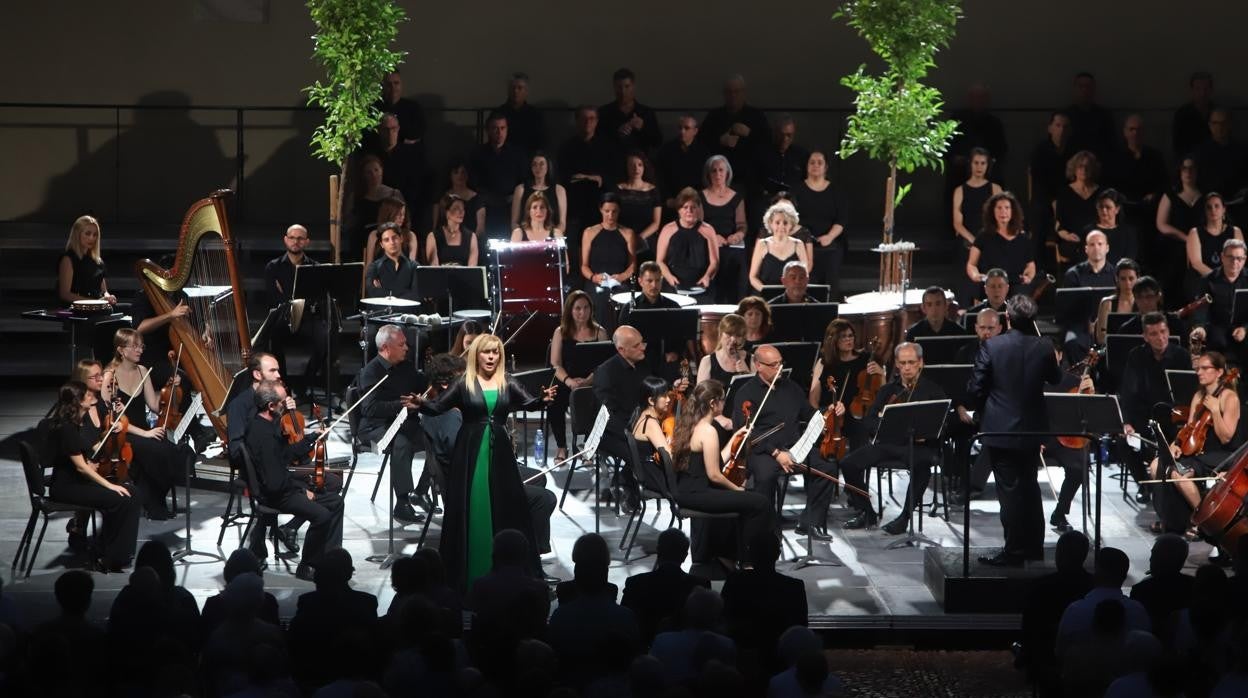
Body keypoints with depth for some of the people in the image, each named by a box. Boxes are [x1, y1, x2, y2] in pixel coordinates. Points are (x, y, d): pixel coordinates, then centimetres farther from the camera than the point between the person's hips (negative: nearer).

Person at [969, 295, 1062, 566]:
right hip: (1032, 430, 4)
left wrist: (985, 410, 8)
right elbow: (1055, 379, 12)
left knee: (1010, 491, 1)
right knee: (1029, 487, 18)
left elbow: (975, 388, -10)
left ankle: (1014, 551, 3)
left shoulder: (991, 346, -13)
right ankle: (1034, 546, 25)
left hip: (1000, 430, -4)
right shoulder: (1044, 348, -5)